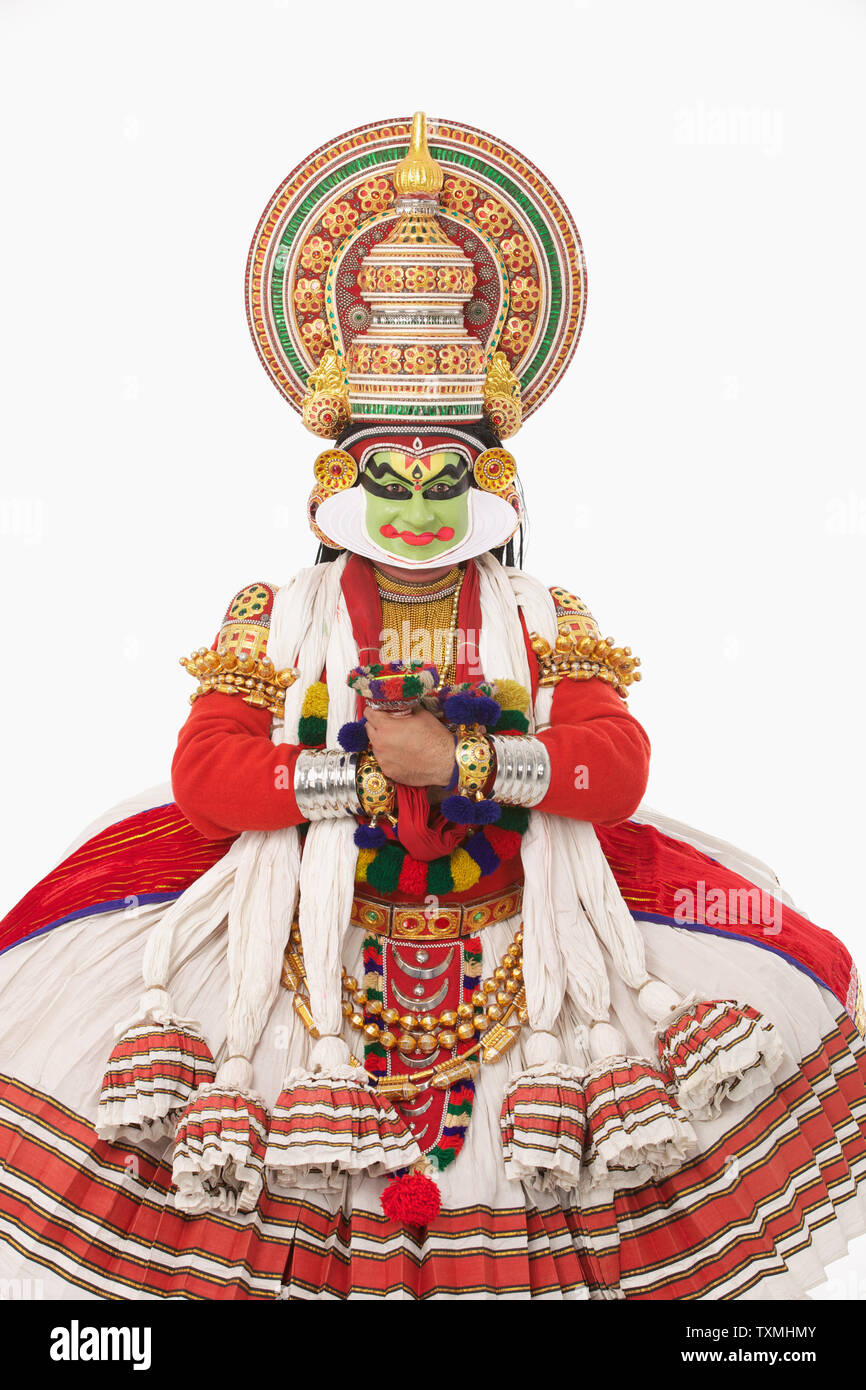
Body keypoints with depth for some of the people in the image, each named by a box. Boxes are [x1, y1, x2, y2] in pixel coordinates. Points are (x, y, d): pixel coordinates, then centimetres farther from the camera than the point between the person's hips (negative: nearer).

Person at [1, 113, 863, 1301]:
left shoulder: (543, 622, 5)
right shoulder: (281, 618, 4)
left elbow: (619, 767, -10)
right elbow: (202, 772, -9)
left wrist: (454, 758, -20)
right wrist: (375, 770, -16)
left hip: (513, 924, 1)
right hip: (316, 924, 0)